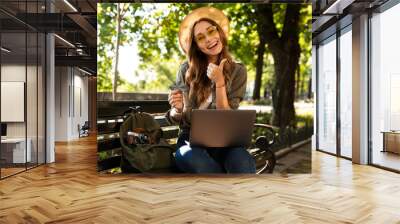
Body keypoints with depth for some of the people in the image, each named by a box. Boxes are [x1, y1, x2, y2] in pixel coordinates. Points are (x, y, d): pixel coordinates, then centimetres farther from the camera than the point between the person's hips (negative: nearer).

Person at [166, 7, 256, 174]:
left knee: (244, 164, -35)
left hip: (223, 142, 0)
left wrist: (219, 82, -18)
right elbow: (175, 119, 4)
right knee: (204, 166, -36)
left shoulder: (237, 71, 0)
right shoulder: (186, 70, 0)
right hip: (192, 142, 0)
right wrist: (177, 109, -20)